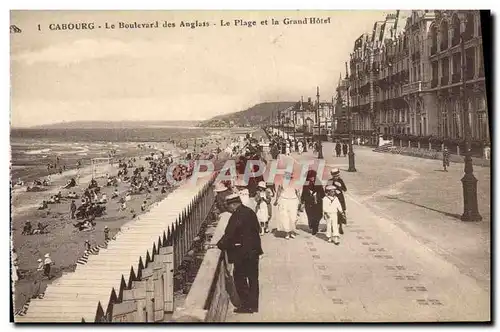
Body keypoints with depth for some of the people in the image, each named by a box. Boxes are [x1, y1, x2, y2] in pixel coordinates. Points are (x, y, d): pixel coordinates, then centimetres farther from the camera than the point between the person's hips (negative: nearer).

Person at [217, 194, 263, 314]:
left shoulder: (237, 216, -19)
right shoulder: (250, 212, 7)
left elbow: (229, 235, -18)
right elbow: (257, 229, 15)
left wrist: (219, 245, -4)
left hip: (242, 253, -9)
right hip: (254, 250, 9)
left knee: (240, 278, 4)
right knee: (253, 278, 15)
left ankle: (247, 305, 7)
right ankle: (254, 305, 24)